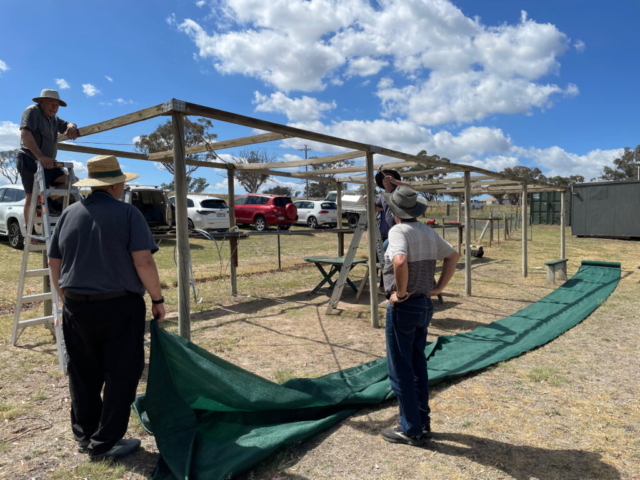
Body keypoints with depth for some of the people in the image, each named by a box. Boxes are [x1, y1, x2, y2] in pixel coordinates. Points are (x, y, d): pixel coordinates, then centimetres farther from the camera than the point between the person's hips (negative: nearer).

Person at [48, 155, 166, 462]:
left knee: (84, 375, 17)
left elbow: (54, 262, 11)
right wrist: (157, 299, -7)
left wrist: (67, 298, 22)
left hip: (76, 306, 6)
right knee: (120, 375, 7)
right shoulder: (127, 213, -8)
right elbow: (143, 261, -16)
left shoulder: (69, 214, 7)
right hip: (119, 306, -5)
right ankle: (105, 443, 14)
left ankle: (85, 436, 30)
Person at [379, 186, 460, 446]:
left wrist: (401, 292, -21)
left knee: (400, 369, 4)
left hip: (403, 307, -8)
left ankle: (411, 430, 15)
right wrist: (439, 287, 13)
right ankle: (423, 422, 30)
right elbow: (453, 256, 17)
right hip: (424, 304, 8)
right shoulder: (429, 232, 8)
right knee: (418, 365, 19)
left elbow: (400, 261, -35)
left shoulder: (399, 231, -16)